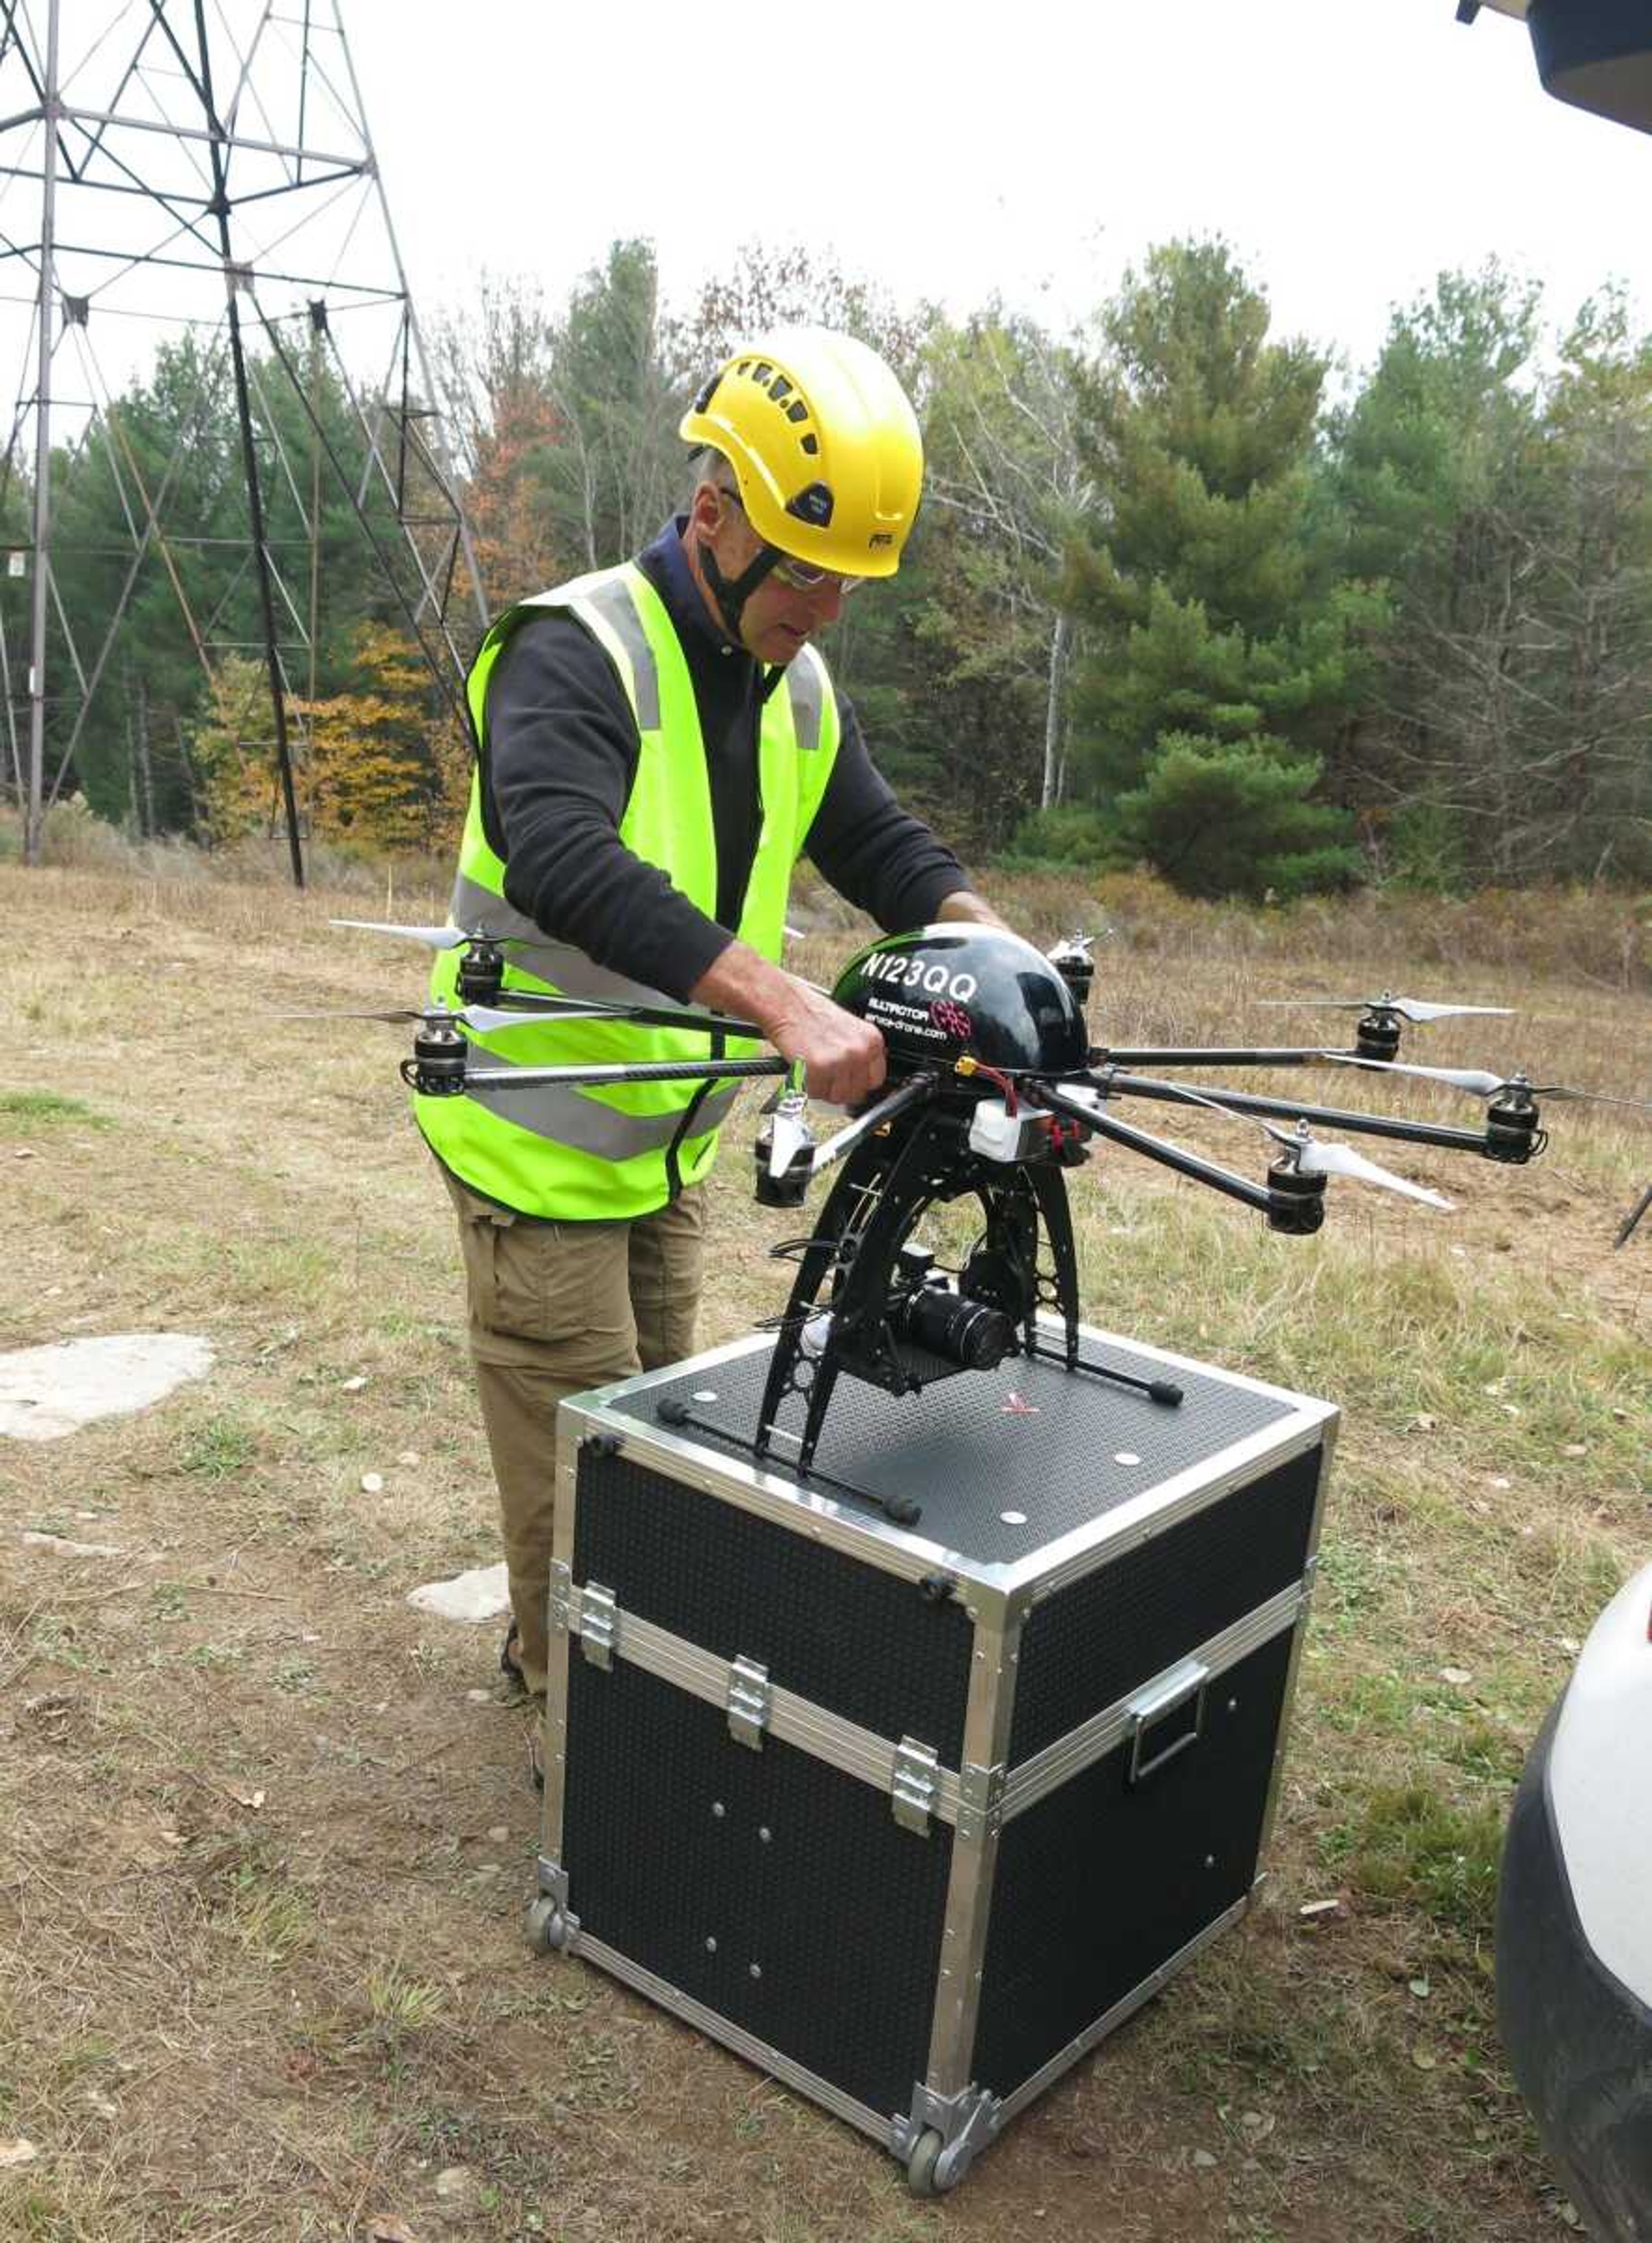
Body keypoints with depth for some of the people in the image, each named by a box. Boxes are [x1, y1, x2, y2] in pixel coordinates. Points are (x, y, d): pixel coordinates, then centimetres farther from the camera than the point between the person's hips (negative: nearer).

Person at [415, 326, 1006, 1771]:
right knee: (581, 1448, 2)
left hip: (667, 1136, 8)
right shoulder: (577, 654, -23)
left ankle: (563, 1649, 41)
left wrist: (986, 941, -14)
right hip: (542, 1133, -8)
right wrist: (787, 1003, -50)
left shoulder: (796, 688, 3)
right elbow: (569, 865, -40)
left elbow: (881, 843, 7)